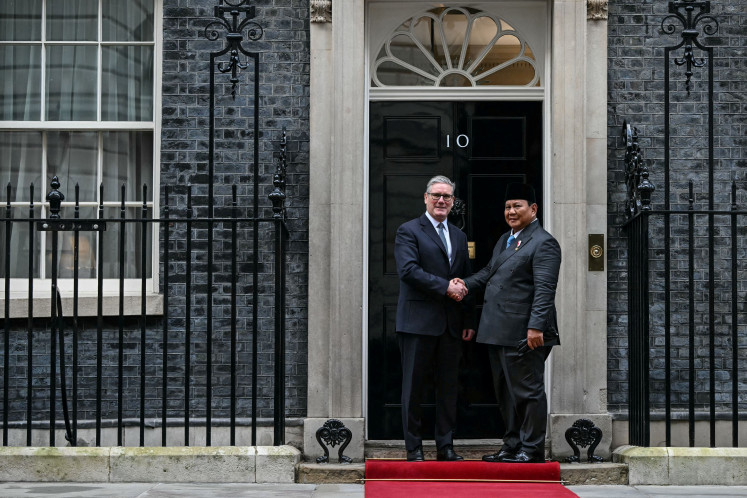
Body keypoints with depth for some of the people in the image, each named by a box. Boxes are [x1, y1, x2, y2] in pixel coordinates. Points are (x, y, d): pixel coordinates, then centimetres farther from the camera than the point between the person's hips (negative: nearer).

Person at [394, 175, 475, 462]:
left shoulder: (459, 236, 18)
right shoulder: (408, 231, -1)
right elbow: (408, 270, -15)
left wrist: (468, 321, 11)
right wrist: (445, 287, -16)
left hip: (451, 325, 6)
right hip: (419, 322, -5)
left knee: (449, 386, 8)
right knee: (414, 386, 0)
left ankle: (445, 447, 15)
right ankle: (414, 448, 7)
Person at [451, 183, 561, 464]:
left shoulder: (543, 243, -11)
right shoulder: (504, 240, 19)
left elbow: (544, 289, -18)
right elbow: (489, 272, 25)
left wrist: (536, 326, -25)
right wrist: (467, 285, 5)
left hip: (523, 334, -9)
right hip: (499, 332, 10)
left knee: (528, 391, -1)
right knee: (505, 392, 15)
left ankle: (531, 449, 7)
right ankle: (512, 446, 24)